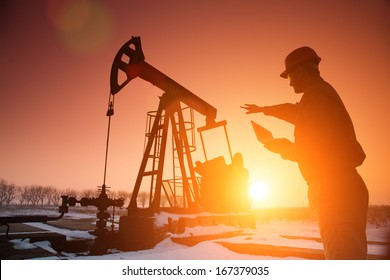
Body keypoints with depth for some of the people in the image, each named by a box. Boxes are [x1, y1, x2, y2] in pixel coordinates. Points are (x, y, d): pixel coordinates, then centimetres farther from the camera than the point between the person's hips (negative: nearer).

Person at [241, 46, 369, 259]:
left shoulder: (315, 94, -10)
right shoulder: (325, 92, 20)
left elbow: (311, 148, -17)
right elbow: (296, 112, 38)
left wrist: (283, 147, 2)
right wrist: (264, 109, 50)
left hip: (333, 188, -10)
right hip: (345, 186, 10)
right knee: (351, 255, 17)